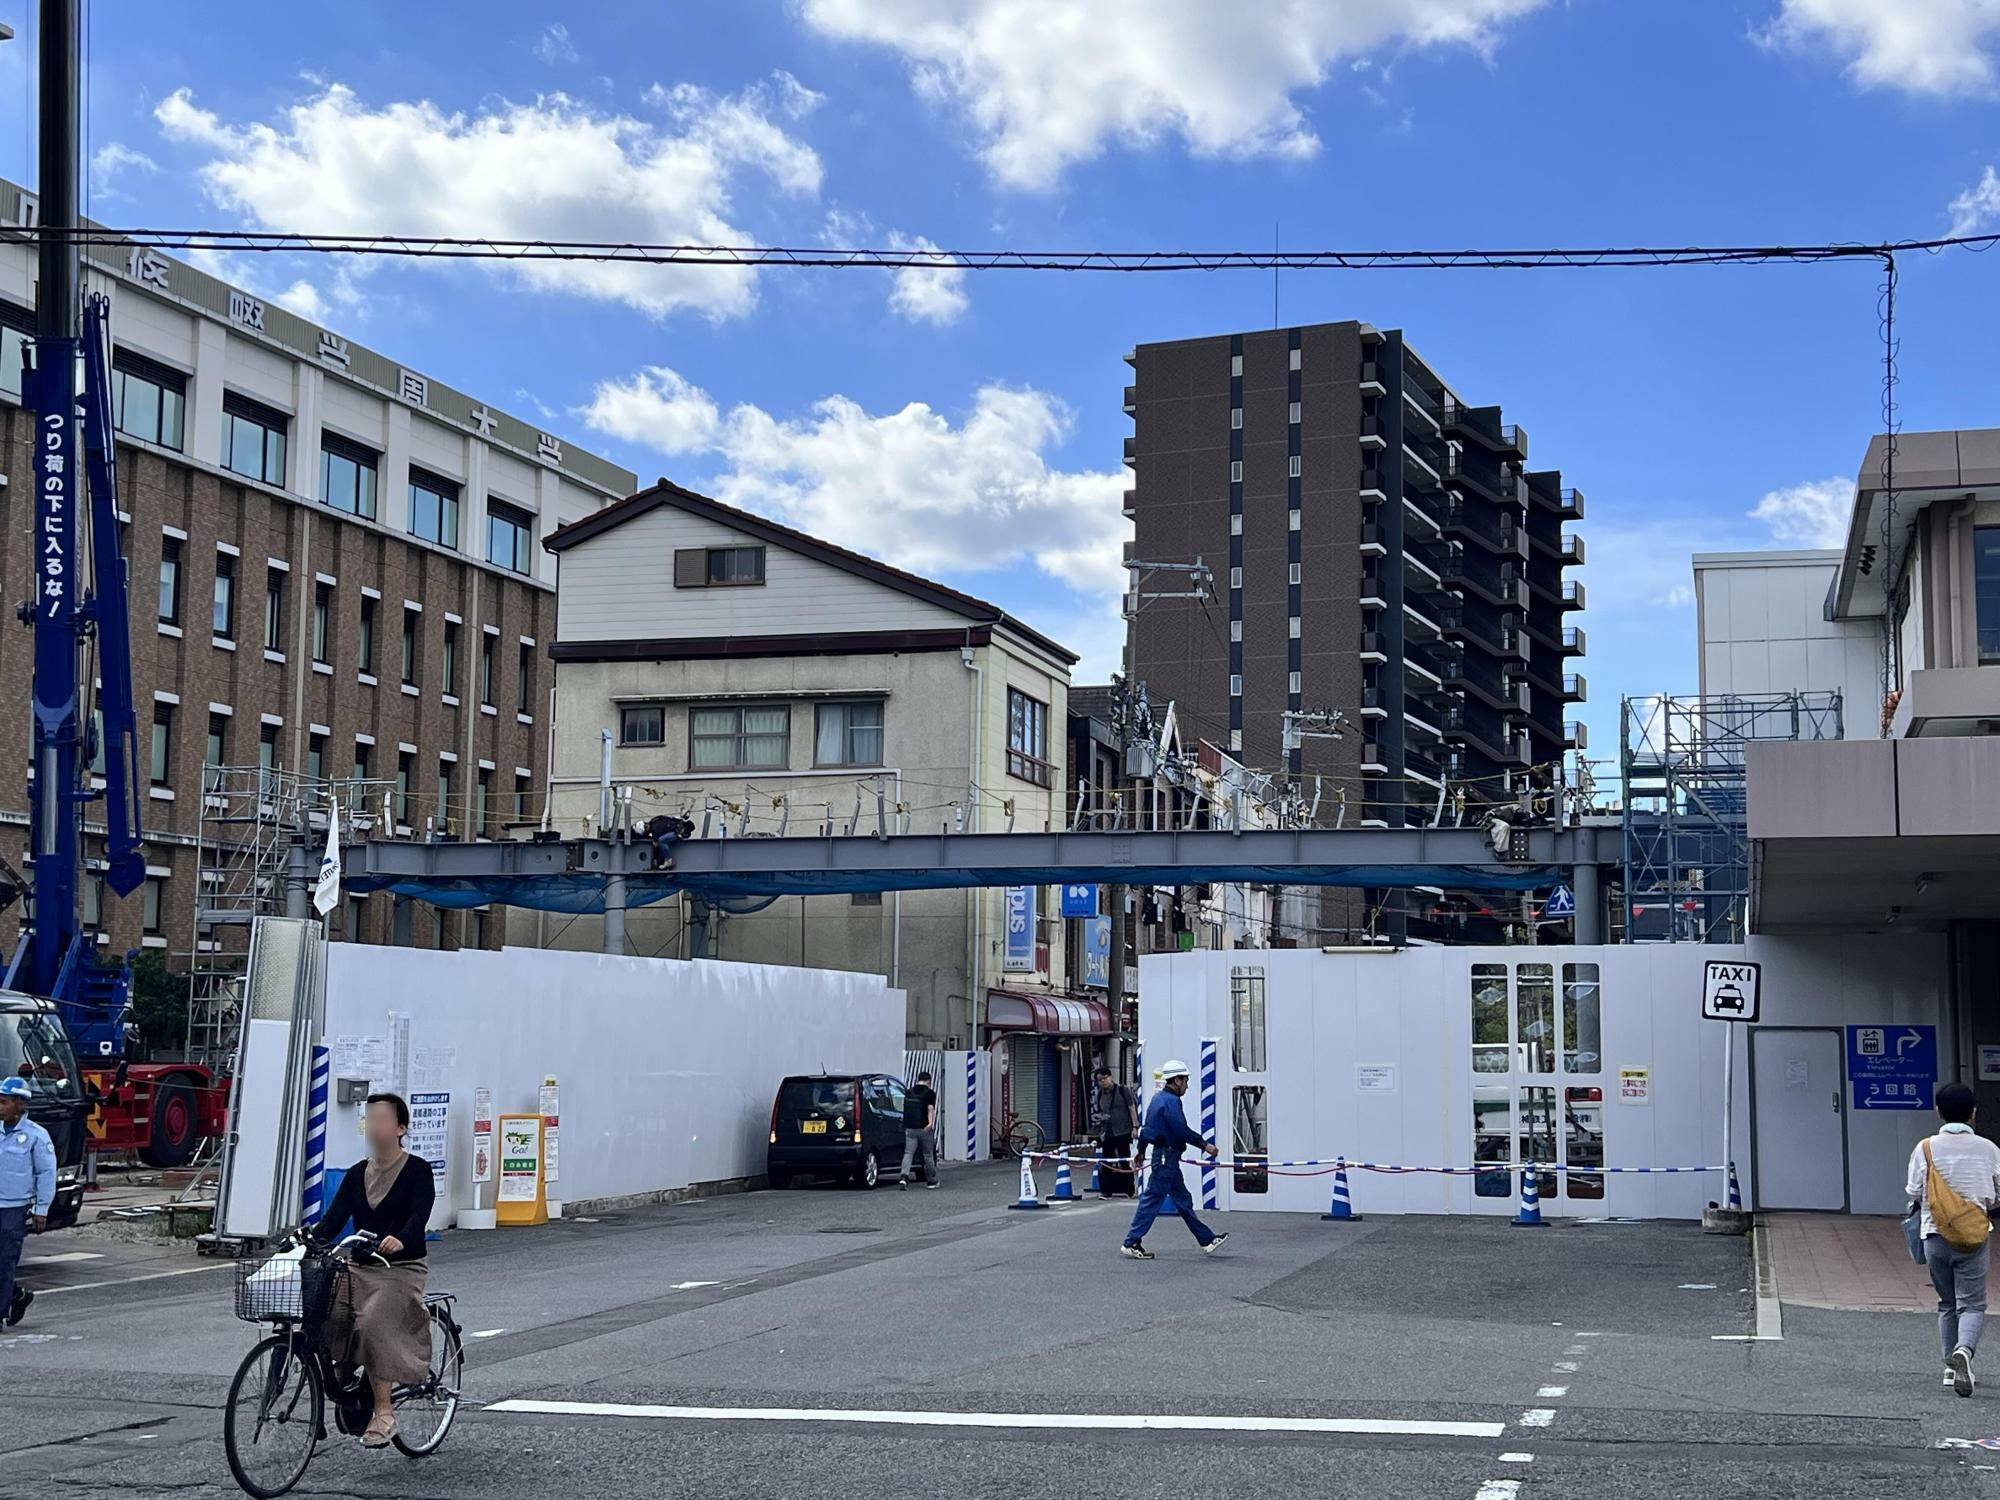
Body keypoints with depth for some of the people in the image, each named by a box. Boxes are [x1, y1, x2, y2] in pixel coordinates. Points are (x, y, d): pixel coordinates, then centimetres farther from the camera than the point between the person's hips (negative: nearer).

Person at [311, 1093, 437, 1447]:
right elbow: (335, 1218, 2)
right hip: (361, 1267, 5)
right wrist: (310, 1237, -18)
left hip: (401, 1268, -5)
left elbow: (419, 1216, -19)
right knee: (324, 1316, -21)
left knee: (372, 1324, -29)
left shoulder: (416, 1170, -4)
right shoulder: (356, 1174, 12)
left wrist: (400, 1240, -40)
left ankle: (383, 1412, -22)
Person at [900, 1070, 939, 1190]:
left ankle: (904, 1178, -24)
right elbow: (930, 1108, -18)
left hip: (910, 1127, 3)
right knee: (928, 1155, 10)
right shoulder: (930, 1093, -4)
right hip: (924, 1128, -3)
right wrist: (930, 1122, -28)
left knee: (908, 1153, -3)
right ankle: (932, 1181, 23)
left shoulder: (909, 1092, 11)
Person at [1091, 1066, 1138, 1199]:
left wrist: (1135, 1126, -12)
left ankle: (1130, 1190, 10)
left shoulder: (1123, 1090, -5)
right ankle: (1106, 1190, 8)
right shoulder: (1100, 1094, 9)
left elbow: (1132, 1108, -6)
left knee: (1125, 1162, 1)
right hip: (1107, 1133, 4)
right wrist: (1098, 1117, -1)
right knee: (1106, 1162, 2)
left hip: (1123, 1133, -4)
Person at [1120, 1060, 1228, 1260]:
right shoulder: (1170, 1101, -16)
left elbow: (1146, 1127, 22)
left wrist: (1141, 1151, 31)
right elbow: (1181, 1130, -23)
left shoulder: (1158, 1098, 15)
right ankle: (1131, 1243, -3)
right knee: (1153, 1199, -6)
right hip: (1167, 1156, -11)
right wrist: (1204, 1145, -17)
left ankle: (1207, 1240, 18)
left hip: (1165, 1155, 11)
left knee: (1183, 1199, 13)